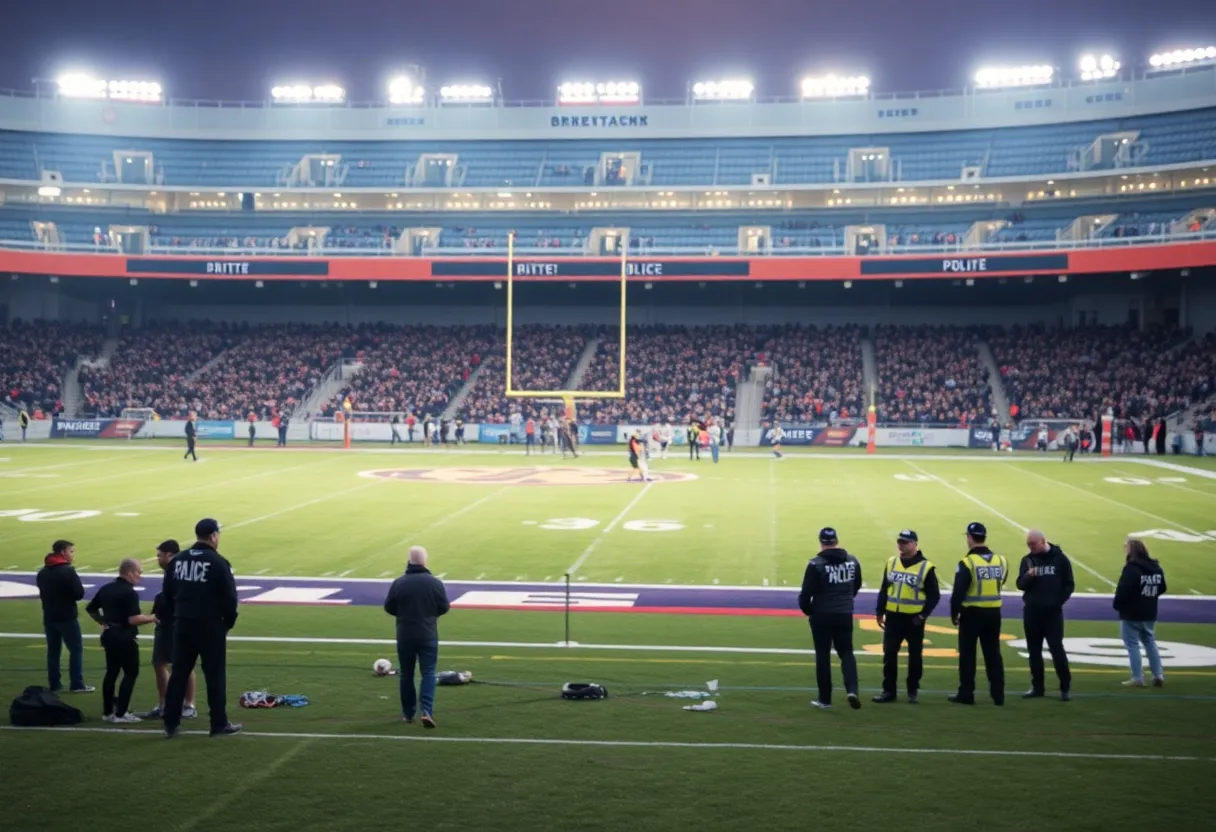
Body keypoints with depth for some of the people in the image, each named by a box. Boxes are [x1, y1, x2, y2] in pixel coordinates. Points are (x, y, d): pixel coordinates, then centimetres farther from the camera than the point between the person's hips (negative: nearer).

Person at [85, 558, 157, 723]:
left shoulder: (106, 589, 9)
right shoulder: (129, 593, -17)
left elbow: (90, 609, 17)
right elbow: (133, 619, -24)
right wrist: (151, 618, -10)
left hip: (109, 635, 8)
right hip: (124, 637, -8)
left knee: (111, 672, 14)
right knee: (130, 673, 0)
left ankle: (107, 711, 18)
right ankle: (121, 713, -3)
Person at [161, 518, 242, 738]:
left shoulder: (178, 560, 6)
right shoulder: (218, 562, -12)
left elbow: (167, 594, 10)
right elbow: (230, 597, -13)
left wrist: (173, 618, 20)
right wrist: (229, 620, 3)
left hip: (183, 625, 5)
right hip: (210, 626, -5)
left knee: (178, 673, 10)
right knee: (215, 675, 2)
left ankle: (170, 724, 12)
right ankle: (219, 724, 6)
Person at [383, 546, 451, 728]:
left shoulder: (399, 583, -7)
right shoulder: (435, 583, -8)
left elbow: (389, 607, 0)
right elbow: (444, 607, -1)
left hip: (404, 636, 1)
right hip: (428, 636, -1)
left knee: (406, 674, 13)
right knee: (428, 673, 3)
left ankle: (408, 713, 20)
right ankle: (427, 710, -14)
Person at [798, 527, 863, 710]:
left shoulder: (816, 564, -14)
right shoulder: (852, 561, 2)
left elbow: (806, 592, -14)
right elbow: (856, 586, 16)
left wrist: (807, 610, 5)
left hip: (821, 615, -3)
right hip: (845, 615, 3)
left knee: (823, 656, 8)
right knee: (846, 652, 14)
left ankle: (825, 699, 11)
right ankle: (852, 689, -9)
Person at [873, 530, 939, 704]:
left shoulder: (925, 567, -8)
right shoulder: (891, 562, 7)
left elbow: (934, 595, -5)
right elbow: (884, 589, 13)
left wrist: (923, 615, -13)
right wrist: (880, 612, 9)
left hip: (914, 619, -4)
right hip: (893, 617, 4)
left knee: (915, 655, 6)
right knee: (889, 654, 5)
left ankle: (912, 691, 19)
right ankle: (888, 691, 14)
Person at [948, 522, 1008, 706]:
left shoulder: (967, 562, -15)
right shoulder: (1000, 561, 3)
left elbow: (958, 592, -15)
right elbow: (1000, 583, 14)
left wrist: (954, 613, -3)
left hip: (972, 613, -5)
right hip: (994, 613, 5)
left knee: (967, 654, 5)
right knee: (993, 654, 11)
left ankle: (966, 694, 7)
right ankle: (998, 694, 12)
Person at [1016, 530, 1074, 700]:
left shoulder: (1060, 558, -1)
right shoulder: (1027, 560, 5)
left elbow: (1069, 584, 2)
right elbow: (1020, 584, 0)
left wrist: (1059, 601, -8)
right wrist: (1028, 576, -21)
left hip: (1053, 612, -3)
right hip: (1031, 612, 3)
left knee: (1057, 649, -5)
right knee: (1034, 650, 8)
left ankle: (1065, 687, 4)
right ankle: (1037, 687, 16)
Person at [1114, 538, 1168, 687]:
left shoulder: (1131, 568, -19)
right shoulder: (1156, 568, 5)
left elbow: (1123, 590, -23)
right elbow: (1161, 589, 13)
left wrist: (1117, 605, -8)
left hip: (1131, 614, -7)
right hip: (1149, 614, 7)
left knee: (1133, 645, 1)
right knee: (1150, 642, 18)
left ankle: (1137, 678, 2)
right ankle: (1158, 675, 16)